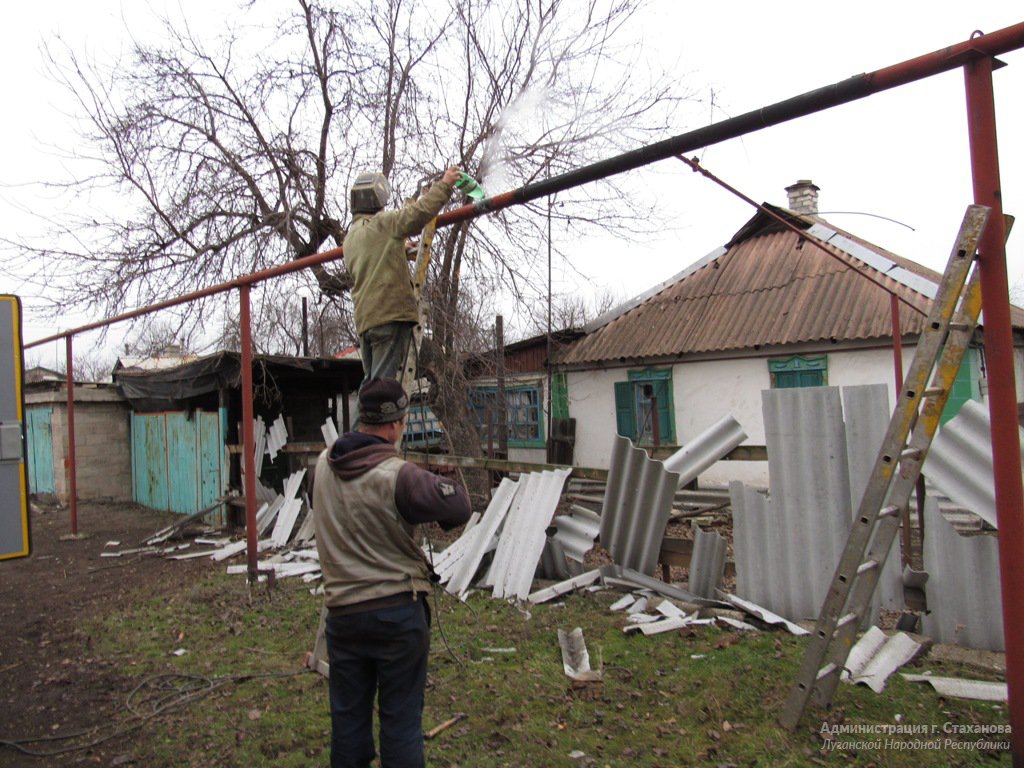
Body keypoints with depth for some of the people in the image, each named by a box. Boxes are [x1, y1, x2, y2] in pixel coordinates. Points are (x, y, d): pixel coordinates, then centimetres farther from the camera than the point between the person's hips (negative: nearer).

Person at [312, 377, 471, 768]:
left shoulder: (324, 464, -1)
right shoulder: (399, 476, -22)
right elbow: (458, 508, -23)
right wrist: (435, 484, -3)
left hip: (342, 611, 5)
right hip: (398, 612, -5)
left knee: (348, 716, 19)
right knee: (401, 719, 10)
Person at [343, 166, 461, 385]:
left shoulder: (350, 238, 21)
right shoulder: (380, 224, -4)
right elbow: (418, 213, -13)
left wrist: (402, 249, 44)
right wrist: (444, 185, -3)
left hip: (364, 319, 8)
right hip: (391, 312, -8)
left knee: (371, 380, 11)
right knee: (384, 379, -12)